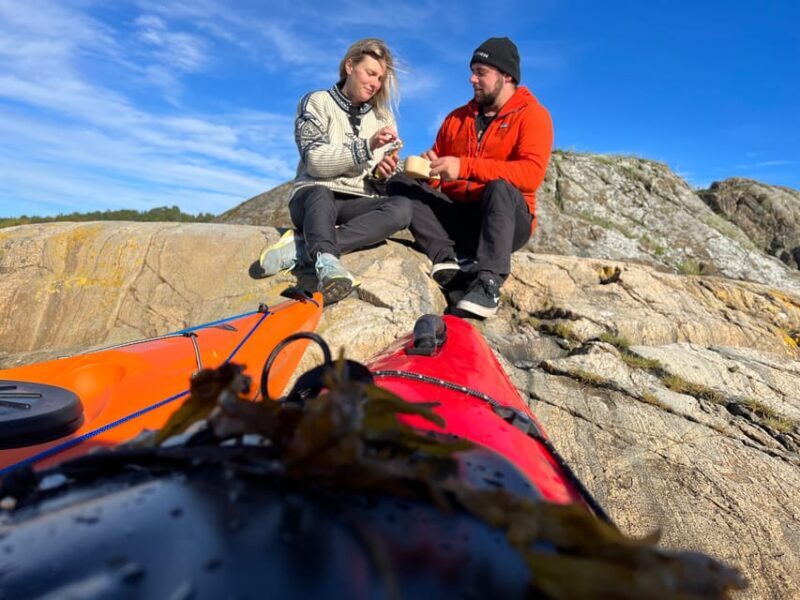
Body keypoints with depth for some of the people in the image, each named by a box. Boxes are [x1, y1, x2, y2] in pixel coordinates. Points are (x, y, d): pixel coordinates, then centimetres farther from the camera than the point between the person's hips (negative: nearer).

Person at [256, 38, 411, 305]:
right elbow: (316, 161, -9)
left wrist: (384, 173, -9)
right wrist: (366, 146, -20)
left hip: (357, 204, 3)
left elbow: (383, 177, 16)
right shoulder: (317, 103, 6)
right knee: (321, 194, -38)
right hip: (313, 198, -2)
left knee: (402, 207, -30)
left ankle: (301, 248, -36)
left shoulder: (383, 117, 17)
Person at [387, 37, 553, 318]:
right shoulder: (457, 117, 15)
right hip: (456, 217, 5)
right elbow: (438, 170, 14)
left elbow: (531, 173, -20)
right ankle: (446, 258, -30)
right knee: (400, 183, -13)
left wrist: (465, 167, -27)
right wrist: (429, 165, -12)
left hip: (505, 220, -4)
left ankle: (487, 283, -44)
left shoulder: (532, 115, -1)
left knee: (500, 187, -36)